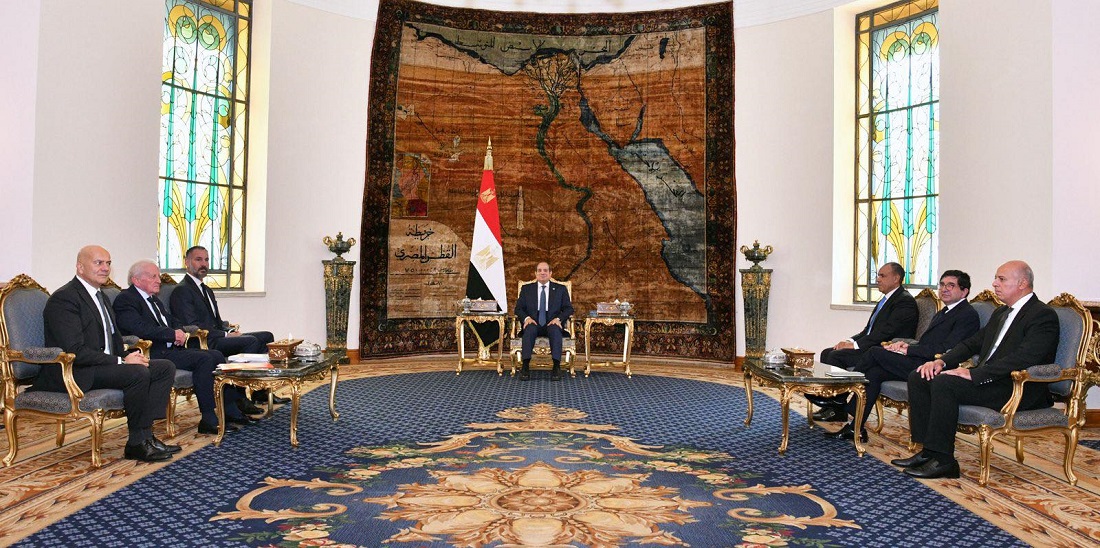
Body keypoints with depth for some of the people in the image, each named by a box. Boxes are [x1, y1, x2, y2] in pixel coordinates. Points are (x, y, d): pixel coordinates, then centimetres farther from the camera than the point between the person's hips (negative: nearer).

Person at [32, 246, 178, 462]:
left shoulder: (100, 296, 17)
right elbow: (75, 351, -23)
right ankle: (137, 444, -16)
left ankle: (146, 434, -9)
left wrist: (129, 355, -1)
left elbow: (114, 340, 21)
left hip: (106, 364, 10)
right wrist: (121, 361, -23)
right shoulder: (63, 299, -13)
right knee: (138, 373, -31)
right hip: (74, 374, -9)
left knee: (166, 367, -5)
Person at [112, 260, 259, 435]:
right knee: (204, 359, -25)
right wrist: (173, 334, -16)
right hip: (153, 353, -9)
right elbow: (140, 328, -21)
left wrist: (181, 333, 2)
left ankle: (230, 411, -5)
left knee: (216, 355, -7)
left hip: (171, 348, 9)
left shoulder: (154, 299, 23)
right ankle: (209, 419, -23)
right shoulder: (125, 299, -6)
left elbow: (173, 322, 25)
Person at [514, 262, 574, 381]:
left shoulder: (560, 289, 14)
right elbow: (519, 308, 10)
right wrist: (526, 318, -12)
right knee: (530, 329, -34)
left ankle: (556, 367, -38)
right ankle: (525, 366, -38)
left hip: (552, 324, 0)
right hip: (533, 323, 1)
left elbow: (568, 308, 8)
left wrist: (558, 319, -12)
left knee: (555, 330, -35)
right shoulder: (526, 289, 16)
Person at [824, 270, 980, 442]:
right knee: (874, 373, -14)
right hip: (920, 363, 8)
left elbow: (946, 349, -15)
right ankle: (856, 428, -14)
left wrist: (908, 349, -13)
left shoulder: (968, 315, -4)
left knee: (875, 352, -14)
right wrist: (905, 344, 0)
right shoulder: (942, 313, 26)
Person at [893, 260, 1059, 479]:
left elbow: (1023, 358, -24)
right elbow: (973, 343, 20)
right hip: (985, 379, 9)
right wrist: (942, 361, 1)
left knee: (944, 383, -30)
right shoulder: (1000, 313, 21)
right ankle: (929, 450, -7)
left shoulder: (1043, 315, -9)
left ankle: (943, 460, -21)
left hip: (1018, 389, -9)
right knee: (918, 377, -7)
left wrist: (974, 374, -28)